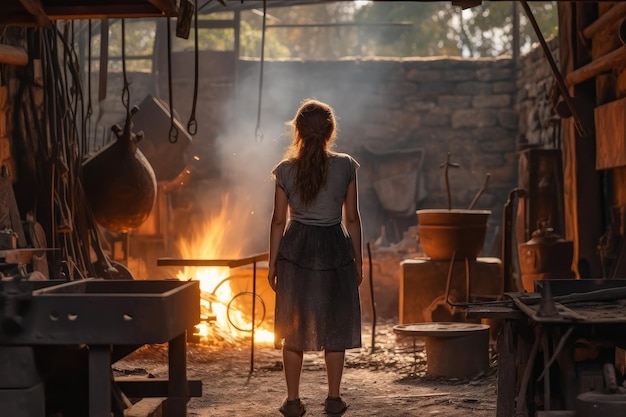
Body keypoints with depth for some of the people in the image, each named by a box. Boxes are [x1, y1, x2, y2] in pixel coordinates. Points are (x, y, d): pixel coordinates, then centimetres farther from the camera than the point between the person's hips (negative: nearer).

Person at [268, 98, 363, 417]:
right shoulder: (345, 166, -6)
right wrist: (358, 258, 9)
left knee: (294, 328, 9)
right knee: (334, 325, 10)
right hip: (335, 250, 0)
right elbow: (352, 218, -1)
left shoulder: (286, 170, -5)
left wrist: (272, 262, 6)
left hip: (296, 248, 1)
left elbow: (279, 220, -2)